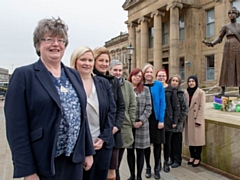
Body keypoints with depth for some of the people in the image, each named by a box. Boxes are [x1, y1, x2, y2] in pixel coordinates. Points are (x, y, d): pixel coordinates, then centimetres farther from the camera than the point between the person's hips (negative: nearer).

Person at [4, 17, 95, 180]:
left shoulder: (74, 75, 8)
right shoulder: (24, 75, -9)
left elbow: (82, 115, 10)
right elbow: (16, 127, -12)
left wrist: (88, 151, 9)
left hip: (74, 159, 6)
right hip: (43, 163, -5)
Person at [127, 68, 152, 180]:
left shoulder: (145, 89, 6)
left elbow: (148, 107, 1)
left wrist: (141, 121, -9)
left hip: (142, 124, 0)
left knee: (140, 151, 7)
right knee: (130, 151, 9)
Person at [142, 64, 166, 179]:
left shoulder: (159, 85, -2)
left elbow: (162, 103, -5)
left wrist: (161, 120, -11)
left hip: (156, 118, -1)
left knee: (157, 143, 8)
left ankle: (157, 168, 24)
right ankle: (148, 167, 27)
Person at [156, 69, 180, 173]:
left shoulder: (171, 89, 0)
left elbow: (176, 106, 0)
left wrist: (175, 121, -5)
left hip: (168, 120, 0)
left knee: (167, 142, 10)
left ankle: (166, 162, 27)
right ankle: (157, 162, 27)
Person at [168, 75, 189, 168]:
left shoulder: (181, 93, -4)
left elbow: (185, 108, -6)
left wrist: (180, 119, -10)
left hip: (177, 122, -3)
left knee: (177, 141, 6)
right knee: (170, 141, 12)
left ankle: (177, 160, 19)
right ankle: (172, 158, 26)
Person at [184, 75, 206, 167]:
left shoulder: (201, 92, -7)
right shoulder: (186, 92, 6)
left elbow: (202, 107, -10)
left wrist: (198, 120, -14)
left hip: (197, 119, -4)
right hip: (188, 119, 4)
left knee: (197, 138, 3)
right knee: (190, 138, 10)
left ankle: (197, 158, 15)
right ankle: (192, 156, 24)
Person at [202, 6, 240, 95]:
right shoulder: (225, 26, 8)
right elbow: (219, 39, 5)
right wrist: (211, 43, -13)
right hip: (229, 49, -2)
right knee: (227, 68, -6)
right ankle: (223, 89, -4)